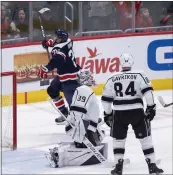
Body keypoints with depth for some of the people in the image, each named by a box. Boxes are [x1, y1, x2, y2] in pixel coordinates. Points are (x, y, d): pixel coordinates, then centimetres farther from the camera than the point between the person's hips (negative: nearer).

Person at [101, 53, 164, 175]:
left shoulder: (112, 79, 8)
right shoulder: (139, 75, 1)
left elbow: (106, 99, 9)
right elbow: (147, 91, -10)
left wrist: (108, 114, 19)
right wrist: (151, 107, -5)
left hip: (119, 113, 1)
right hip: (136, 112, -1)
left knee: (118, 139, 16)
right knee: (145, 138, 8)